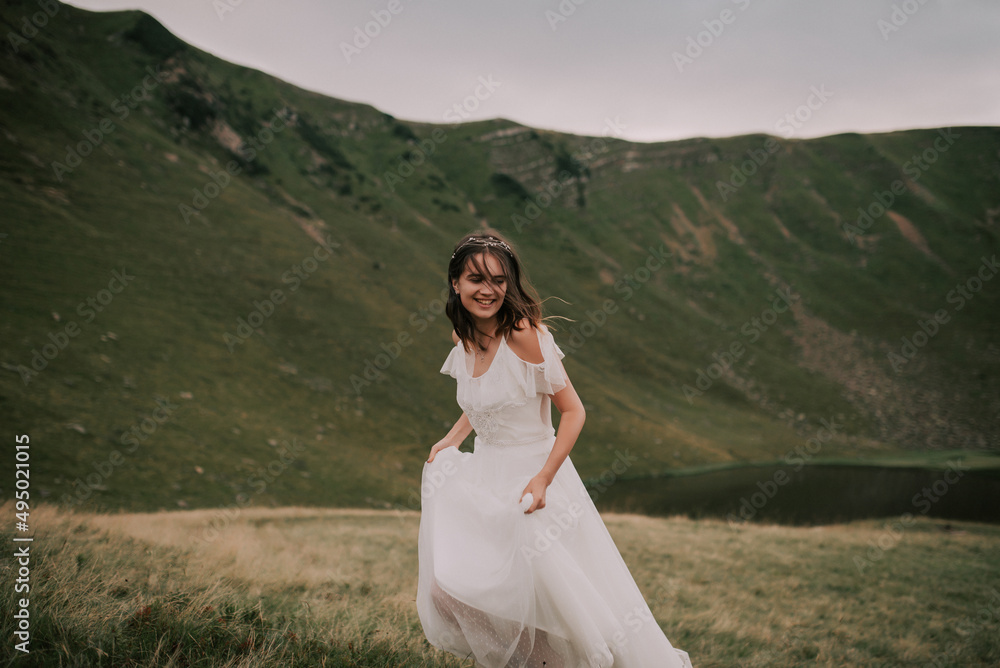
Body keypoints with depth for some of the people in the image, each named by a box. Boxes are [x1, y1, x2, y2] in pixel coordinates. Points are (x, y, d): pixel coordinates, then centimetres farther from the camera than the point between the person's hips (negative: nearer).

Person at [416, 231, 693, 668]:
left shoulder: (523, 335, -19)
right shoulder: (462, 338, 3)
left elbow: (573, 411, -16)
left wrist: (543, 478, -24)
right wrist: (452, 439, 8)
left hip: (531, 474, -6)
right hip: (484, 477, 6)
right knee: (448, 584, -3)